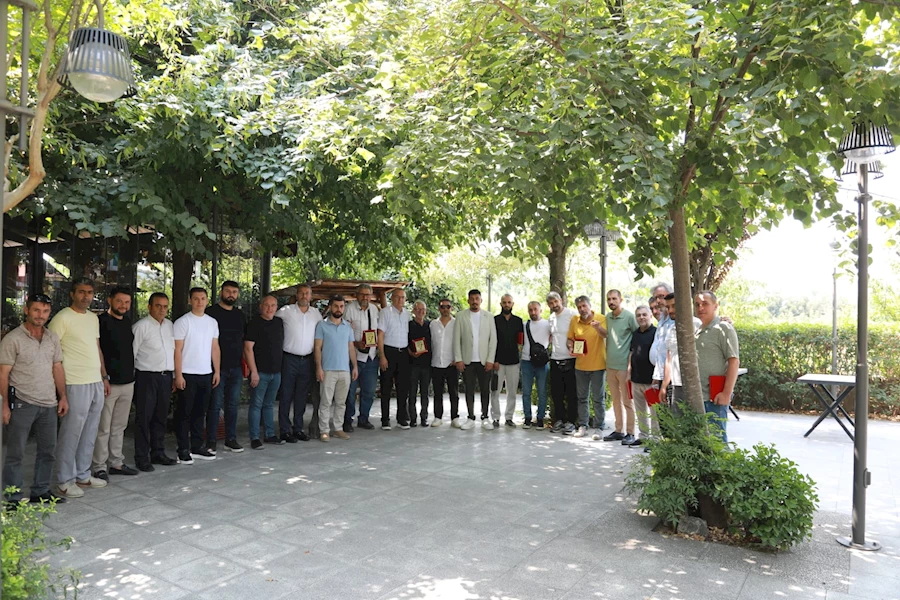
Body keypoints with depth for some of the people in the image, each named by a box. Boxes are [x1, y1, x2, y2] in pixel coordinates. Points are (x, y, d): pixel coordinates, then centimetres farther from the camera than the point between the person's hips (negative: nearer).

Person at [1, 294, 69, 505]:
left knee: (48, 451, 12)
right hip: (22, 404, -5)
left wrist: (63, 397, 8)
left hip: (49, 404, 5)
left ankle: (41, 491, 25)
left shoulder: (53, 338, 9)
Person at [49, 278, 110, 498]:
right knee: (71, 433, 0)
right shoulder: (63, 317, -9)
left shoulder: (93, 318, 14)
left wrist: (104, 377, 17)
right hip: (76, 384, -7)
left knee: (90, 433, 14)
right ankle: (64, 481, 11)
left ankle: (83, 475, 25)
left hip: (96, 383, 8)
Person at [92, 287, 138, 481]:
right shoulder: (101, 321, -9)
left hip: (128, 382, 7)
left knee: (119, 427, 15)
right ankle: (100, 467, 10)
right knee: (103, 428, 0)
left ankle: (116, 463, 24)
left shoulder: (127, 321, 13)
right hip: (108, 383, -7)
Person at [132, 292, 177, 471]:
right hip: (147, 377, -6)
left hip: (166, 376, 6)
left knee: (161, 417, 13)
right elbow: (132, 353, -6)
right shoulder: (141, 326, -7)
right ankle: (141, 458, 9)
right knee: (144, 418, 1)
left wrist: (174, 376, 14)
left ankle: (158, 453, 24)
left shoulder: (170, 325, 12)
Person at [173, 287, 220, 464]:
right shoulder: (182, 322, -6)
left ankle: (197, 446, 20)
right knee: (184, 413, 2)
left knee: (200, 412, 11)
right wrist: (178, 375, -12)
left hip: (206, 374, 5)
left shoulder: (212, 322, 10)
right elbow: (177, 350, -8)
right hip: (187, 375, -5)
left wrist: (217, 371, 8)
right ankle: (183, 450, 9)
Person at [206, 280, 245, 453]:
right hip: (217, 367, -5)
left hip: (236, 368, 5)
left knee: (233, 405, 10)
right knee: (215, 405, -1)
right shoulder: (211, 312, -4)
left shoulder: (239, 315, 14)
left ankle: (231, 439, 18)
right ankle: (211, 442, 9)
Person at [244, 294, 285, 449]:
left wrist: (282, 367, 16)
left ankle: (270, 435, 22)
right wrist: (254, 371, -17)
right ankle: (254, 438, 5)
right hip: (260, 372, -6)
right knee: (256, 404, -1)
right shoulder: (254, 323, -8)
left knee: (269, 404, 15)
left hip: (276, 372, 6)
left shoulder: (279, 323, 11)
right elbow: (248, 348, -12)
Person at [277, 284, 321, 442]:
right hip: (289, 359, -4)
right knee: (286, 396, 1)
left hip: (307, 360, 4)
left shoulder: (316, 313, 8)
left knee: (302, 397, 11)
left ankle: (298, 428, 21)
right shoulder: (285, 311, -4)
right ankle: (285, 430, 8)